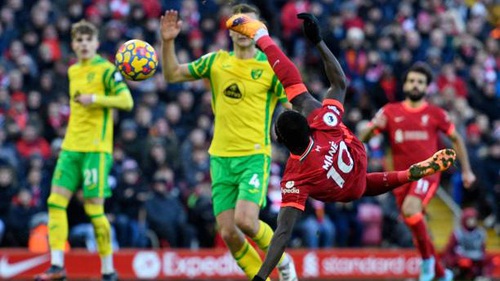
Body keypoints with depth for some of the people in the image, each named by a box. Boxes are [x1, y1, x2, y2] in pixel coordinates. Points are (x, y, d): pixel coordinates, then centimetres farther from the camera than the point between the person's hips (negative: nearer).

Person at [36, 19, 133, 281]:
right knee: (56, 201, -3)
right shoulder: (73, 71, 16)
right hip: (71, 147, 7)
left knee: (94, 208, -7)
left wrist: (95, 99, -24)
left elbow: (127, 101, -15)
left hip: (96, 149, -7)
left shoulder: (106, 69, -6)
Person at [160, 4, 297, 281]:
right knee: (227, 232, -3)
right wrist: (167, 42, -3)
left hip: (254, 156, -4)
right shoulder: (216, 61, 8)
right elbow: (172, 74, 12)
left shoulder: (271, 66, -2)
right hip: (221, 157, 4)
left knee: (245, 220, -22)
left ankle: (281, 259, 7)